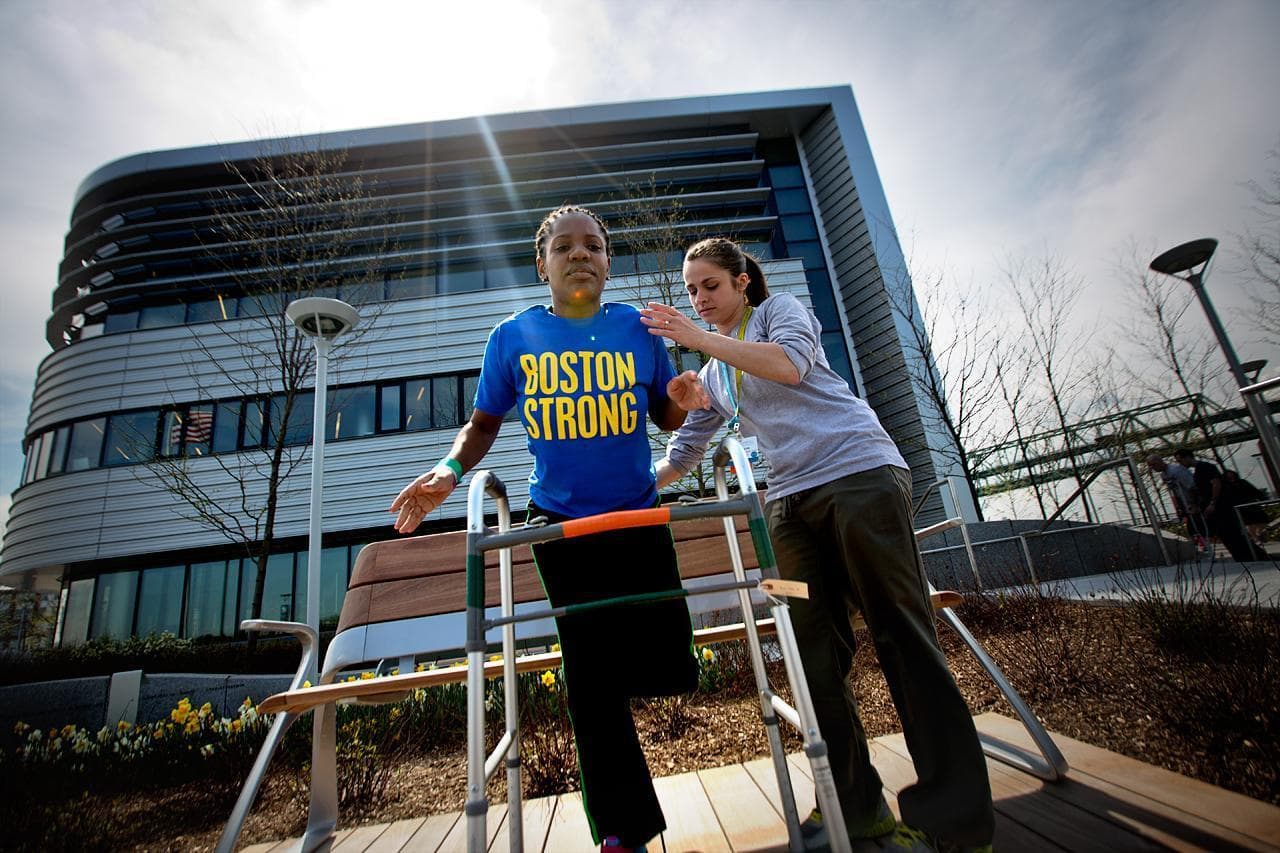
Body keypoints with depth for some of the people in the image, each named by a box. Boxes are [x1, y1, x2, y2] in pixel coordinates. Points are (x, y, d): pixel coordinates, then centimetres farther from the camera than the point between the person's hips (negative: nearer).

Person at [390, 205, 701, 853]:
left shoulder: (637, 327, 0)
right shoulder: (513, 336, -1)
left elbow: (667, 416, 6)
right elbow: (484, 422, 6)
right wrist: (451, 469, -13)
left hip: (640, 517, 1)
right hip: (562, 524, -1)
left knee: (670, 670, 1)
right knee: (592, 679, 6)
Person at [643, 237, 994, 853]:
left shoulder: (780, 309, 8)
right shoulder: (713, 373, 23)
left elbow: (790, 363, -15)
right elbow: (684, 450, 23)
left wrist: (701, 338, -15)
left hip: (860, 472, -5)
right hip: (790, 500, 6)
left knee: (902, 634, -6)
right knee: (816, 652, 3)